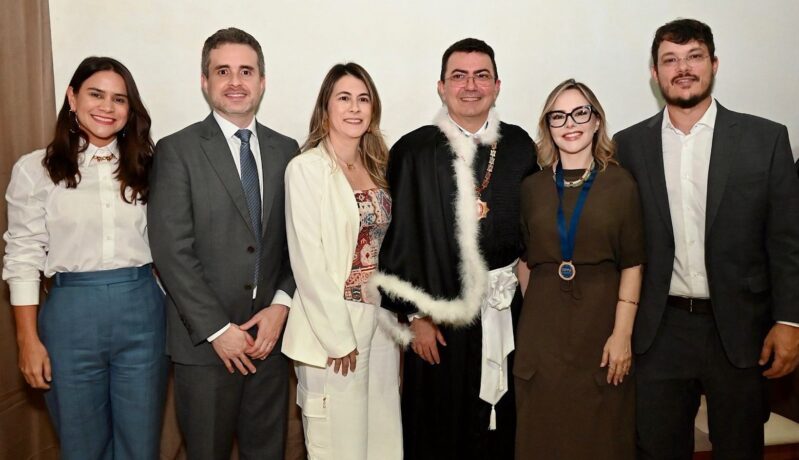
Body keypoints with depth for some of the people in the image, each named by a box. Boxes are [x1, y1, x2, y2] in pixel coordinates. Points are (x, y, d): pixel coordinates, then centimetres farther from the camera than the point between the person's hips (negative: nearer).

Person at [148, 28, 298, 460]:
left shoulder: (285, 149, 7)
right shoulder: (177, 150, -5)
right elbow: (172, 250, -11)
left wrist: (280, 304, -7)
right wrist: (217, 329, -13)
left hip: (269, 332, 4)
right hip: (205, 341, -3)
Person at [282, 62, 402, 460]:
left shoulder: (378, 166, 9)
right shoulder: (306, 168, -10)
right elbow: (307, 261, -14)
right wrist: (338, 336, -15)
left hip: (381, 322, 6)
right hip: (332, 325, -6)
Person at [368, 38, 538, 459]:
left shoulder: (520, 147, 5)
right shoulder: (413, 151, -5)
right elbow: (400, 239, -6)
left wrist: (526, 280, 4)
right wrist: (416, 316, -7)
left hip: (507, 314, 3)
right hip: (439, 317, -3)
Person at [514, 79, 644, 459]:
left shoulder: (620, 184, -1)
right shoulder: (532, 188, 6)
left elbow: (631, 264, -3)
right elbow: (526, 260, 10)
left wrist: (622, 333, -10)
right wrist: (530, 317, 2)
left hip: (601, 320, -2)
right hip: (542, 326, 2)